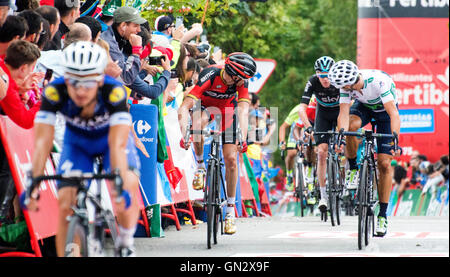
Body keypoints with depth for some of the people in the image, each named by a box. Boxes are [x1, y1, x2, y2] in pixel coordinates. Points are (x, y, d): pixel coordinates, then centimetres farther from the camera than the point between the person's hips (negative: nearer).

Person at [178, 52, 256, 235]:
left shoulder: (241, 81, -29)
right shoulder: (210, 76, -38)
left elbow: (243, 110, -36)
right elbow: (184, 108, -42)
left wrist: (243, 139, -51)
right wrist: (184, 134, -55)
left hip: (227, 108, 2)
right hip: (204, 105, -2)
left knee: (231, 159, -7)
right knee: (198, 124, -39)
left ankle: (230, 211, 5)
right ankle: (200, 166, -13)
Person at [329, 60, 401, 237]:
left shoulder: (378, 81, -39)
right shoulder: (346, 84, -26)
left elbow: (393, 114, -43)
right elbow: (343, 112, -30)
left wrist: (394, 140, -56)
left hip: (384, 110, -3)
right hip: (363, 105, 3)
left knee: (384, 163, -10)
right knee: (350, 125, -34)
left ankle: (383, 215, -2)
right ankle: (353, 169, -10)